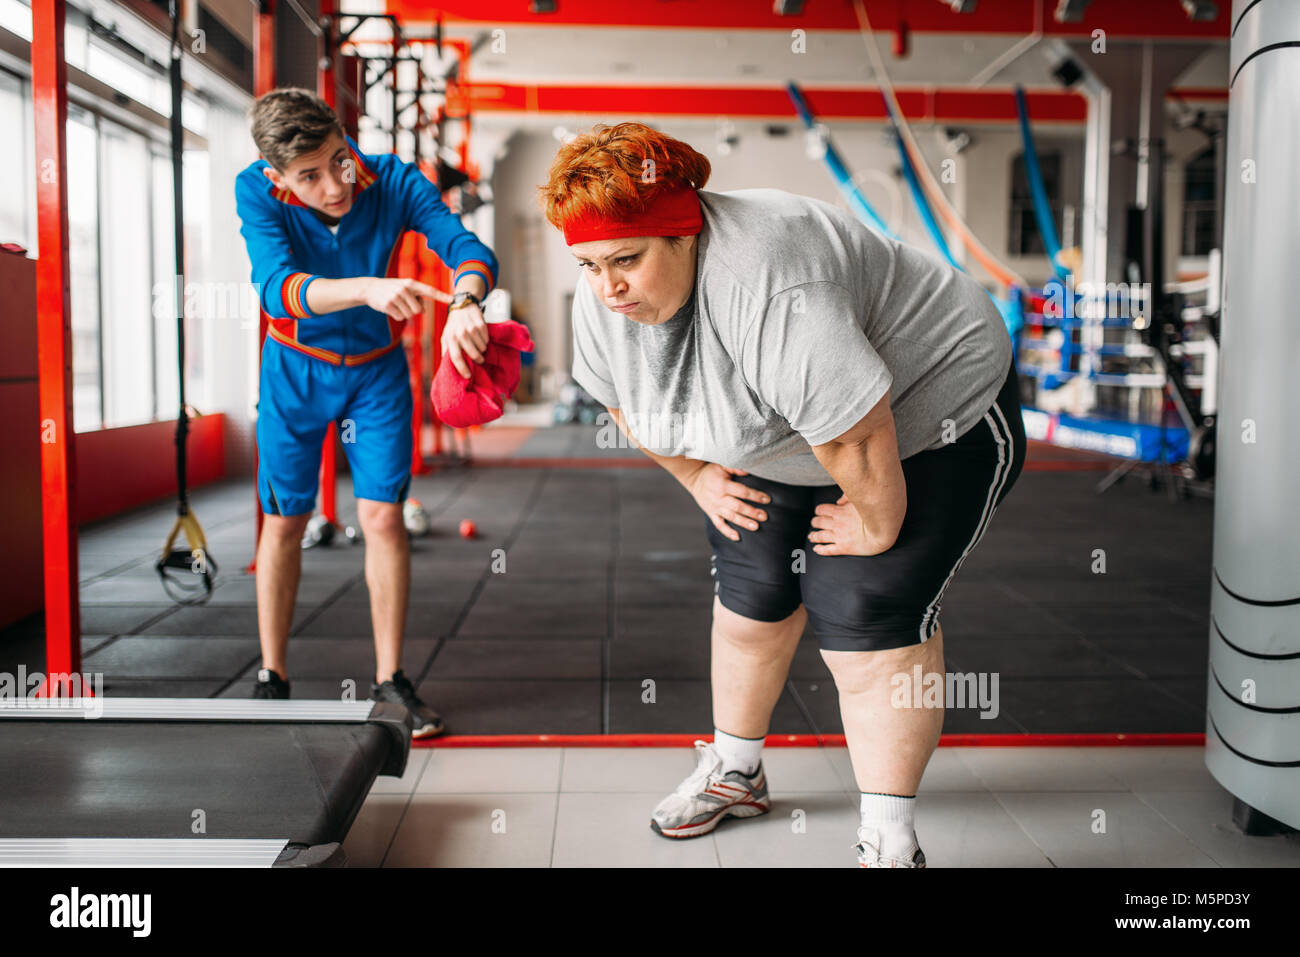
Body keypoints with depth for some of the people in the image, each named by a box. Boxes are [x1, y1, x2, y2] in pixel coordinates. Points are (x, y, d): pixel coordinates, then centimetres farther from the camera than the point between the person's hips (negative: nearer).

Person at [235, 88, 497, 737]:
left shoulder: (394, 182, -21)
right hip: (295, 372, 0)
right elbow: (278, 289, -38)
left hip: (377, 371, 1)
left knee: (383, 517, -4)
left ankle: (390, 679, 10)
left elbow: (465, 246, -31)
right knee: (285, 521, 6)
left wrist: (465, 304, -54)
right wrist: (366, 289, -56)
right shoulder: (256, 192, -23)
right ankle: (272, 677, 21)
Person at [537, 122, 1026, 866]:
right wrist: (698, 475, 9)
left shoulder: (770, 292, -39)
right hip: (777, 444, 8)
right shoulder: (601, 301, -12)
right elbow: (625, 399, 8)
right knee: (751, 598, 11)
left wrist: (877, 526, -19)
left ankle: (889, 839, 1)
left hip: (929, 418, -7)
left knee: (868, 621, -11)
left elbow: (858, 436, -33)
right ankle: (735, 773, 32)